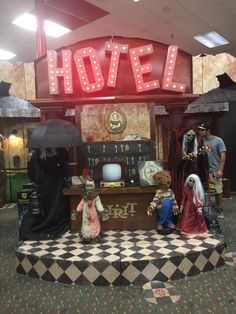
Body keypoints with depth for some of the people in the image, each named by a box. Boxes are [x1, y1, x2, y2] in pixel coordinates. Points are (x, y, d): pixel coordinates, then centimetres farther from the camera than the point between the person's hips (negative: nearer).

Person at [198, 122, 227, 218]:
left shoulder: (218, 140, -5)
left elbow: (223, 156, -6)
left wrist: (220, 170, -12)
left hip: (215, 171, -3)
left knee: (218, 192, 5)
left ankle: (219, 210, 22)